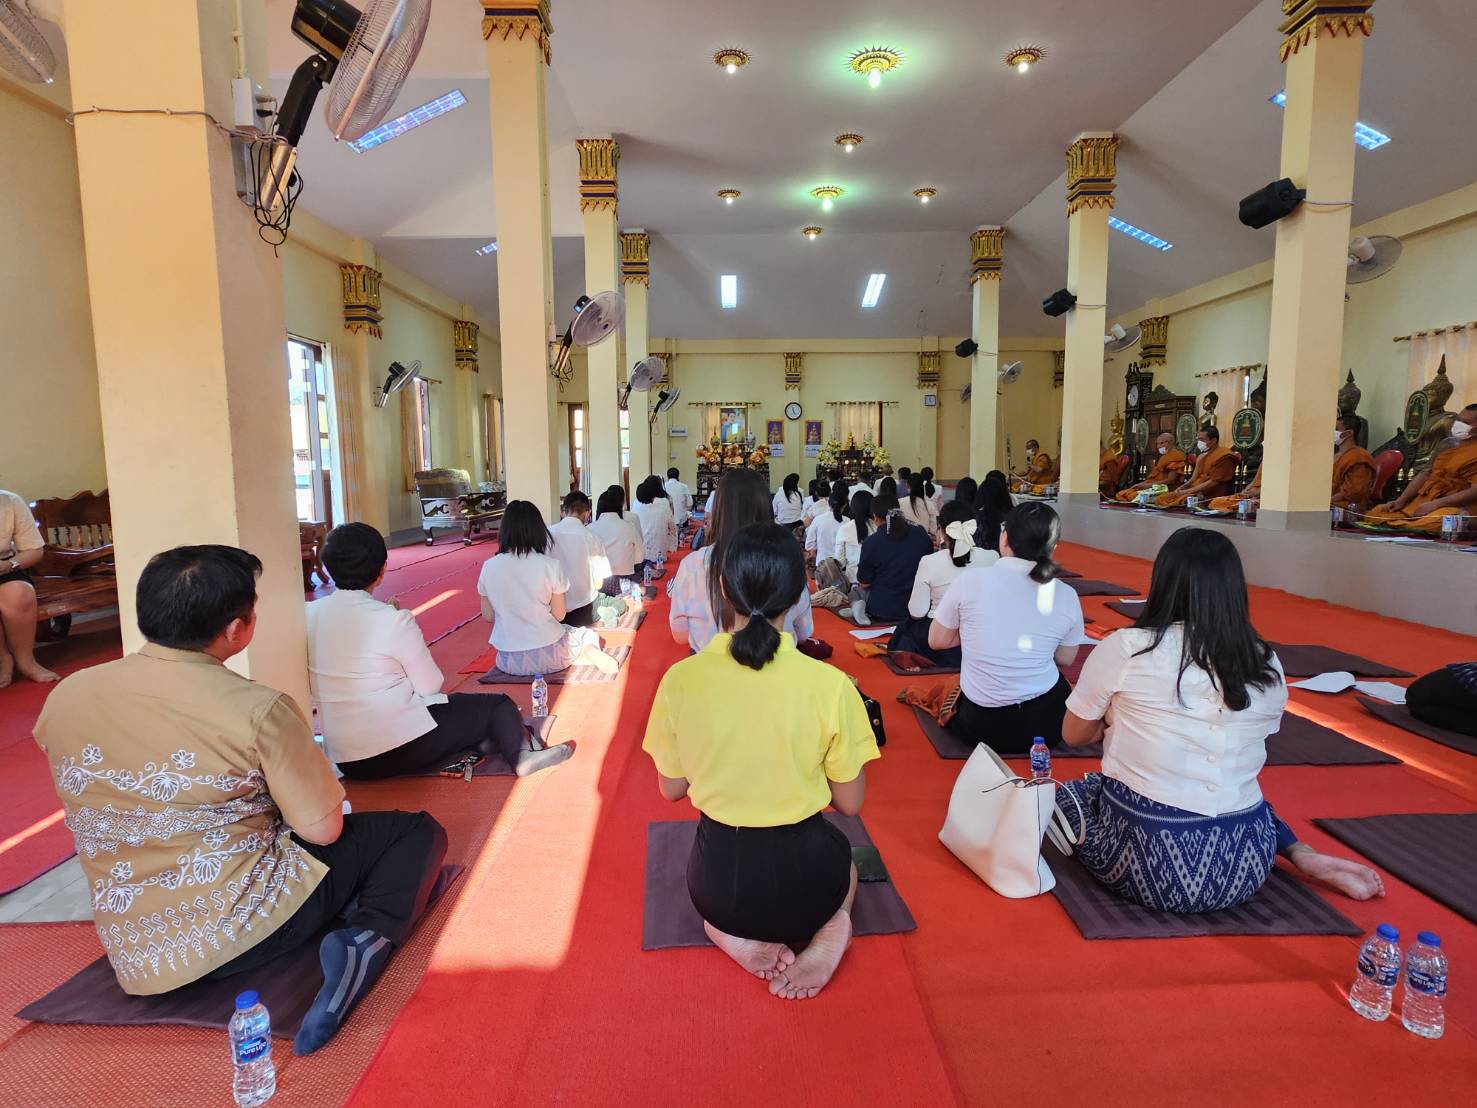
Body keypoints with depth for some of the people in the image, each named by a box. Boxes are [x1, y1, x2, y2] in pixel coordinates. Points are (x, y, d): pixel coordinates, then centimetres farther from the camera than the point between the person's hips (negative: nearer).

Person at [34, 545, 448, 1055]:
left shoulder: (66, 696, -4)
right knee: (420, 832, 8)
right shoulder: (257, 708, -21)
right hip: (247, 930, -6)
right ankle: (367, 936, -15)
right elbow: (323, 829, -13)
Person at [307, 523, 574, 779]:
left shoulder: (308, 615, -1)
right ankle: (521, 754, 3)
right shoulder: (392, 620, -18)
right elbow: (431, 686, -9)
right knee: (498, 705, 11)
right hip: (403, 746, -6)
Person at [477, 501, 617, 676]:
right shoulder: (551, 566, -12)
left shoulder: (489, 567, -5)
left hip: (509, 662, 1)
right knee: (588, 635, 30)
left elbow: (488, 616, 5)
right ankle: (589, 651, -4)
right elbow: (559, 615, -3)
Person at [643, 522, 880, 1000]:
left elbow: (671, 789, -2)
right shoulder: (831, 684, -21)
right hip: (803, 879, 0)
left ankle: (736, 935, 7)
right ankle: (830, 927, 5)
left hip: (717, 881, 1)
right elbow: (850, 803, -7)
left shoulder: (680, 679, -17)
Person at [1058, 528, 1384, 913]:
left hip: (1145, 861, -6)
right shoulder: (1267, 666, 2)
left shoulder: (1125, 648, -11)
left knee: (1071, 794, 25)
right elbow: (1236, 759, 15)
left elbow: (1073, 735, 4)